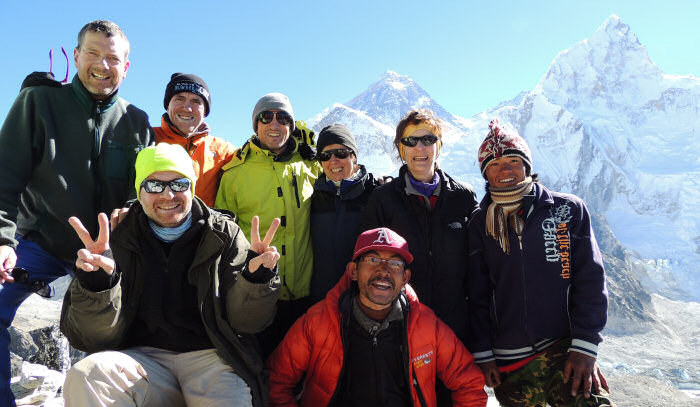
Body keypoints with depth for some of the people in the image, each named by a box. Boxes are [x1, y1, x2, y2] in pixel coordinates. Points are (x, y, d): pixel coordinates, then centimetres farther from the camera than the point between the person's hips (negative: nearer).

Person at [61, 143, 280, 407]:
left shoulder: (225, 234, 3)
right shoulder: (119, 242, 5)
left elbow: (245, 322, -1)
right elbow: (97, 337, -1)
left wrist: (255, 278, -22)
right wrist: (97, 283, -20)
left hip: (211, 355, -1)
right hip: (143, 359, 1)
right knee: (83, 378, -26)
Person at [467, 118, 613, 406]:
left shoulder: (568, 210, 1)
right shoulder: (480, 224, 4)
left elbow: (591, 280, -2)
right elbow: (477, 296, 4)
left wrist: (584, 346, -9)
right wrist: (483, 353, 0)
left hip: (563, 349, -1)